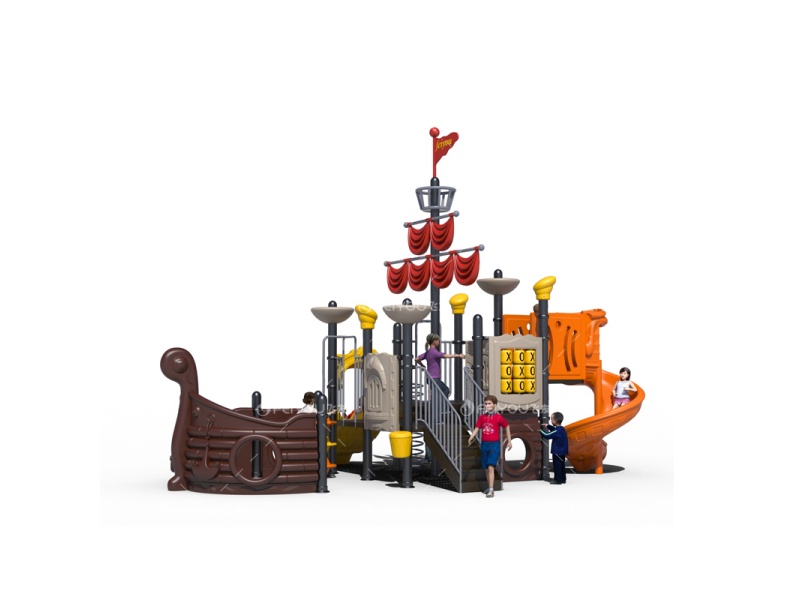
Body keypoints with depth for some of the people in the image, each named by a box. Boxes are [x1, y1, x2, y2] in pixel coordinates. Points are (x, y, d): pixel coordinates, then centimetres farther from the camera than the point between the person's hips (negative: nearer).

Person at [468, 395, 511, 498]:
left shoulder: (498, 417, -6)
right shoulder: (482, 417, 5)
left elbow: (507, 427, 5)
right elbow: (477, 428, 1)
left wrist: (509, 441, 8)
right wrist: (471, 438, -17)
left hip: (494, 444, -5)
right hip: (484, 444, 5)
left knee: (491, 467, -17)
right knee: (486, 468, 13)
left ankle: (491, 490, -19)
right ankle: (490, 487, 29)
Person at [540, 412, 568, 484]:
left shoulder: (557, 431, -22)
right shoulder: (561, 429, 7)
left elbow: (548, 435, -19)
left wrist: (541, 430, -6)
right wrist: (548, 426, 13)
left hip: (557, 451, -9)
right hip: (562, 450, 9)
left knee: (557, 465, -2)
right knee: (562, 465, 15)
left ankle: (558, 479, 1)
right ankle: (563, 479, 22)